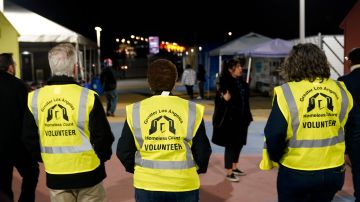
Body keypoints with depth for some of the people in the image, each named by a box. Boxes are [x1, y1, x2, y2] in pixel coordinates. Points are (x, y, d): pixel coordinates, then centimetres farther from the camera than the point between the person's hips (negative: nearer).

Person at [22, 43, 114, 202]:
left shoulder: (34, 99, -4)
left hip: (55, 175, 3)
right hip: (88, 172, -3)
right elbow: (102, 135, -10)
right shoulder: (88, 97, -16)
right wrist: (102, 157, 9)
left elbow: (30, 138, 5)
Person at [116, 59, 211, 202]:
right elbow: (202, 151, -2)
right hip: (184, 184, 0)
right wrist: (198, 169, 19)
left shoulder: (135, 111, -5)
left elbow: (124, 151, 0)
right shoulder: (192, 110, -7)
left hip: (147, 184, 1)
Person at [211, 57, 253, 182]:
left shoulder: (241, 82, 7)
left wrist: (247, 117, 17)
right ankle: (229, 173, 13)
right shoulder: (225, 82, -15)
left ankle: (234, 168, 34)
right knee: (230, 145, 1)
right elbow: (220, 101, -13)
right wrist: (225, 99, -34)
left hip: (241, 119, 8)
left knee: (239, 144, 17)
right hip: (229, 119, -8)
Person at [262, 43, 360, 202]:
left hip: (296, 173, -3)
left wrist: (275, 157, 3)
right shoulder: (341, 91, -2)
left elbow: (274, 135, -16)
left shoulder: (286, 92, -15)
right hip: (333, 171, 4)